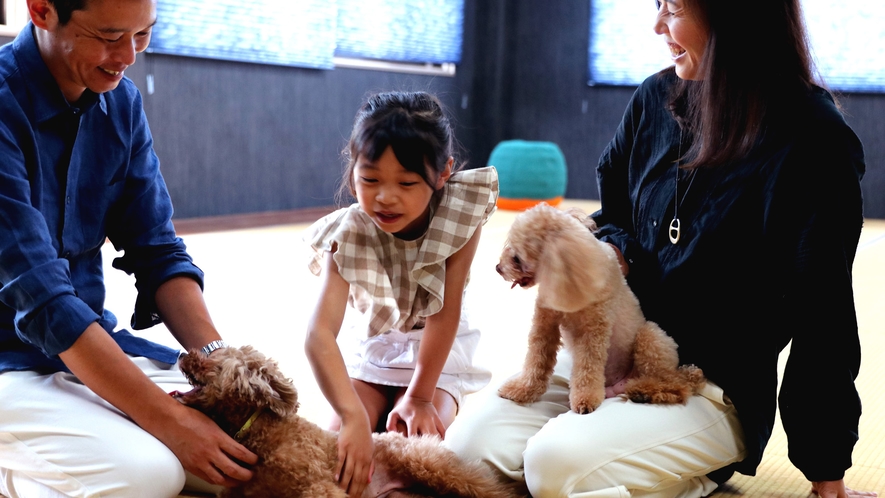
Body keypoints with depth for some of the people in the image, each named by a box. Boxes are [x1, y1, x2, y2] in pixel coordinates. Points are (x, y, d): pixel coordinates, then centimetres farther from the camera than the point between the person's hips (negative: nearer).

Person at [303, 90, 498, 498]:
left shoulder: (461, 216, -27)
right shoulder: (349, 234, -29)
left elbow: (444, 316, -21)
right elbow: (319, 335, -42)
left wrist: (420, 398, -20)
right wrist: (354, 418, -55)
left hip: (437, 351, 0)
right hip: (369, 346, 0)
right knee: (340, 441, -20)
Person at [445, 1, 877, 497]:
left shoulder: (814, 144, -17)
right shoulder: (658, 98, 0)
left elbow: (823, 317, -13)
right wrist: (612, 253, -9)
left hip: (718, 393, -6)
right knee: (470, 443, -13)